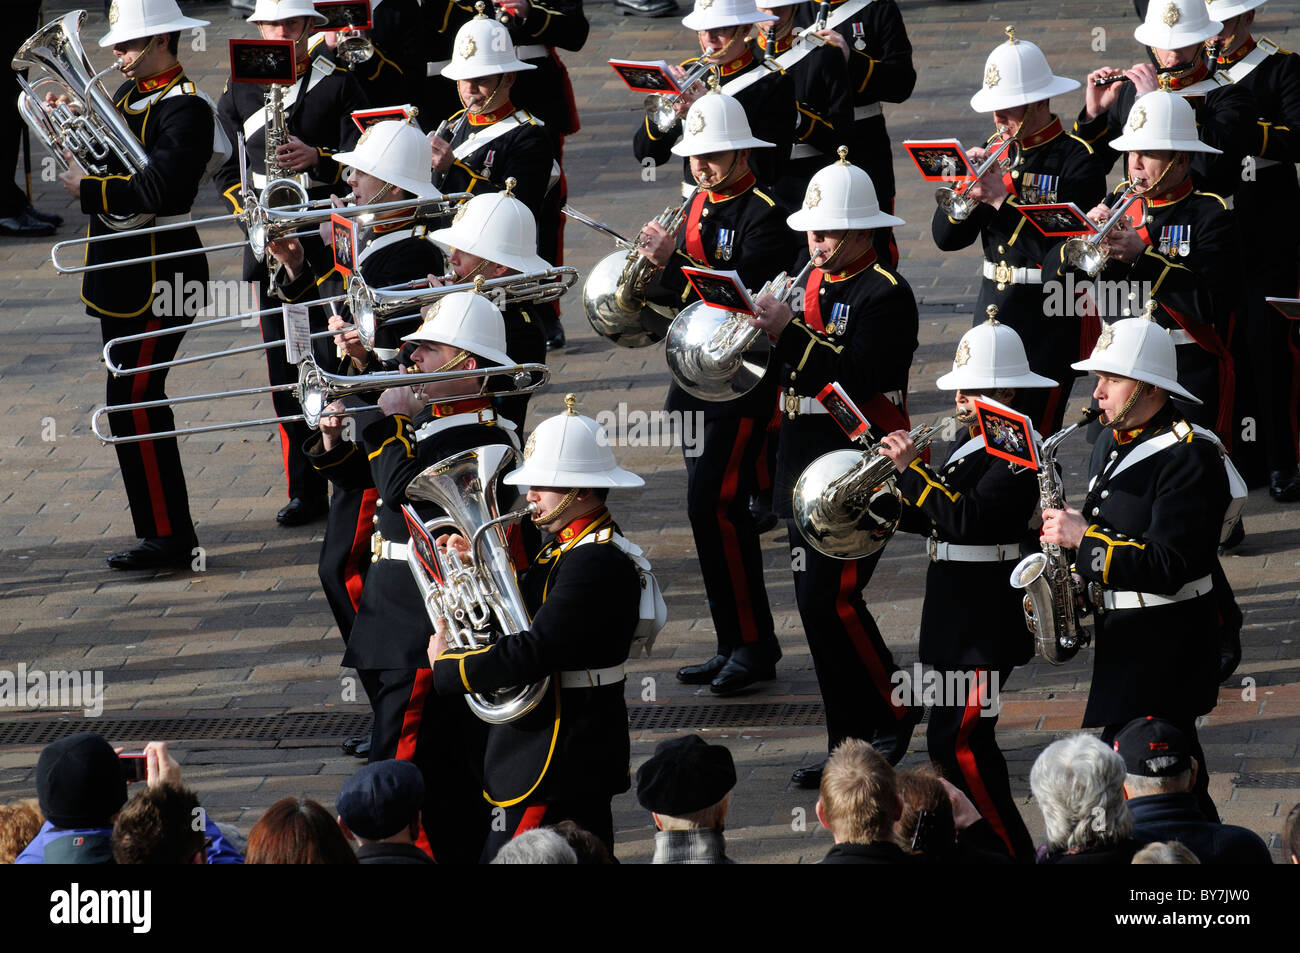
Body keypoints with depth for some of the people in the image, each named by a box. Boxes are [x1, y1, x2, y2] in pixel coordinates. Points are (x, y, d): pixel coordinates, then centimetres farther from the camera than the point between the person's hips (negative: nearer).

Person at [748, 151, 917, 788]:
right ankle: (850, 746, 14)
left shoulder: (885, 294, -11)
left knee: (832, 599, -14)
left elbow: (857, 376, -23)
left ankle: (893, 711, 4)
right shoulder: (810, 286, 14)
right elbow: (786, 372, 14)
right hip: (806, 470, 8)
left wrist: (789, 334, -26)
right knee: (818, 605, 8)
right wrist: (762, 327, -5)